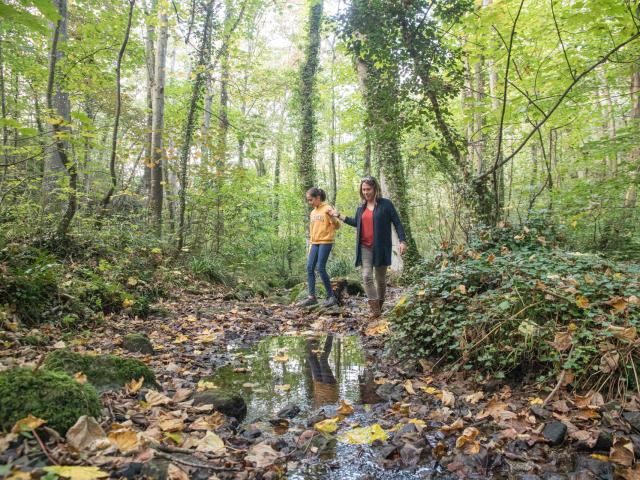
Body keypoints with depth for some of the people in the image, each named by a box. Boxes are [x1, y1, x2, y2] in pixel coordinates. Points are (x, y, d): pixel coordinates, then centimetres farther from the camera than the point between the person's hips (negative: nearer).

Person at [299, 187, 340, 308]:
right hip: (314, 243, 8)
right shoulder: (312, 212, 16)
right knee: (310, 268, 2)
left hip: (325, 242, -8)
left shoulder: (327, 209, -7)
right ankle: (312, 297, 6)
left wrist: (330, 216, -32)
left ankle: (331, 296, 0)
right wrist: (311, 245, 21)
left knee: (321, 268, -11)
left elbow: (337, 226, -13)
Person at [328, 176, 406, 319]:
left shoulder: (386, 204, -3)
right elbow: (356, 223, 27)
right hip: (365, 247, 4)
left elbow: (397, 223, -3)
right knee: (366, 277, -10)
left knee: (380, 278, 7)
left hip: (381, 247, -3)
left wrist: (402, 240, -13)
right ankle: (375, 309, -10)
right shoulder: (361, 208, 12)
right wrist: (338, 215, 23)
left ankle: (380, 306, 24)